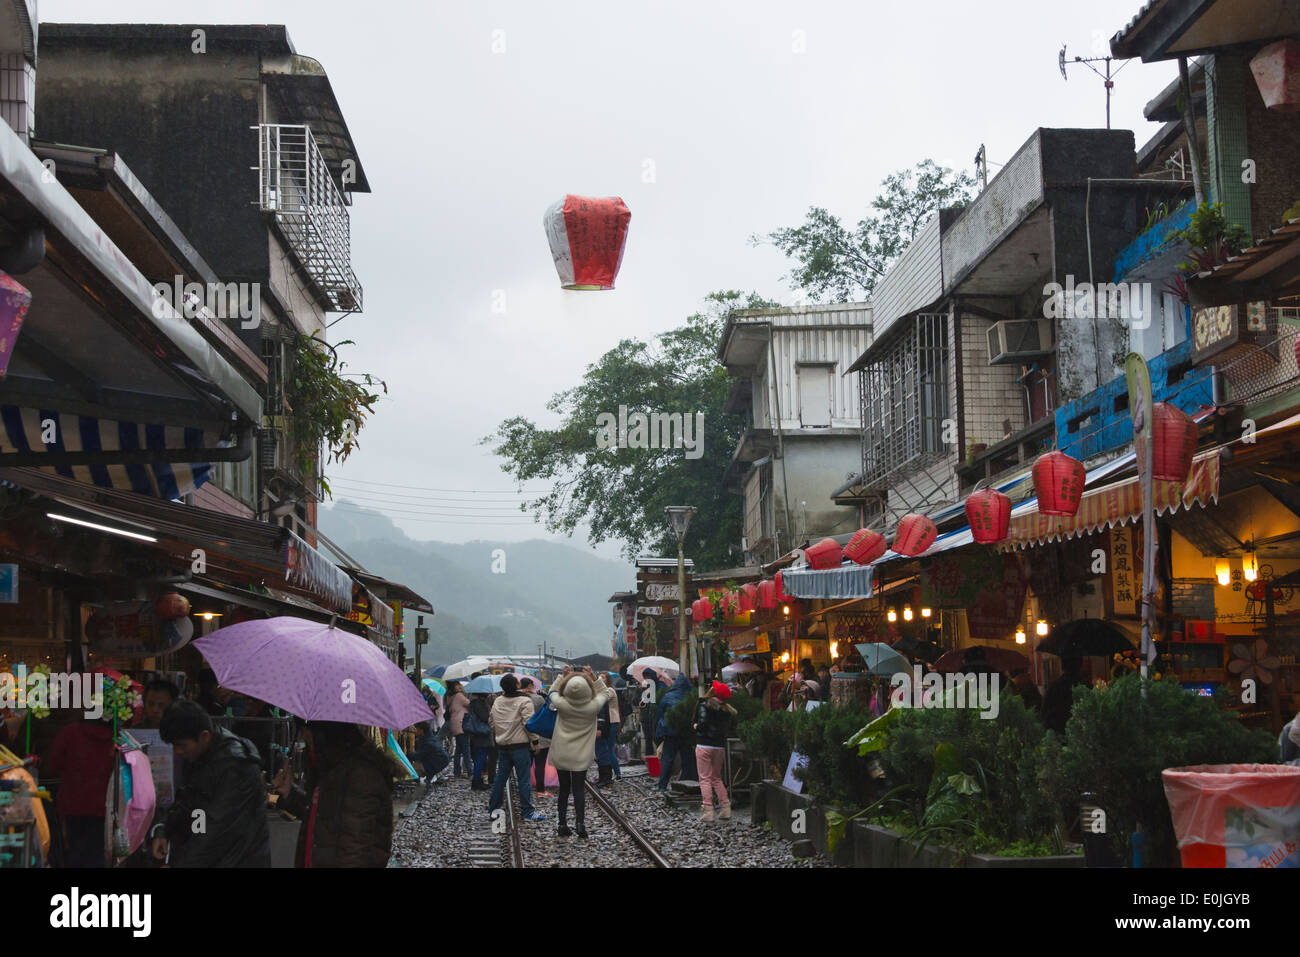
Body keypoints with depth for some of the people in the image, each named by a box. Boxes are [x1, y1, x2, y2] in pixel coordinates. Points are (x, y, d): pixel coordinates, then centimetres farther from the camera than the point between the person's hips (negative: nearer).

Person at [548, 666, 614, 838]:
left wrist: (563, 676, 14)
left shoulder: (562, 704, -15)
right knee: (579, 789, 3)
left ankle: (562, 824, 12)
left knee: (564, 789, 12)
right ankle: (580, 822, -13)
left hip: (561, 755, 1)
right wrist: (593, 677, 7)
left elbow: (553, 693, 10)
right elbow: (606, 692, 8)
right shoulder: (593, 706, -14)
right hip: (581, 756, -1)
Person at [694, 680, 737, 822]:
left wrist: (696, 727, 2)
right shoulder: (726, 710, 8)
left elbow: (702, 723, -17)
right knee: (717, 778, 17)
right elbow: (728, 728, 9)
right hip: (720, 746, 5)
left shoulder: (704, 705, -8)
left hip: (704, 745, -5)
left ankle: (707, 810, -10)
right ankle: (725, 808, 10)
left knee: (705, 779, -3)